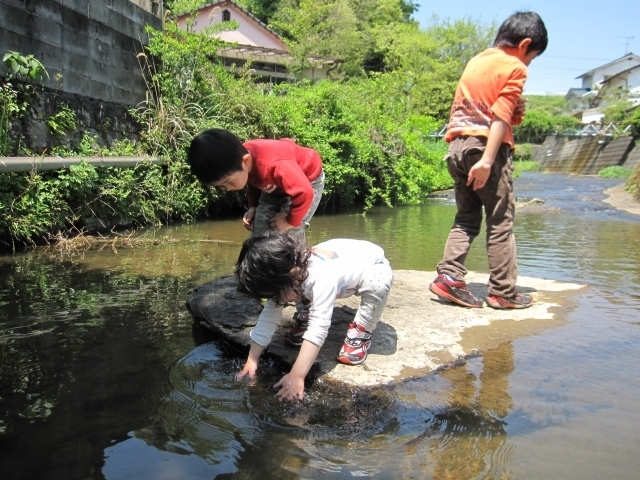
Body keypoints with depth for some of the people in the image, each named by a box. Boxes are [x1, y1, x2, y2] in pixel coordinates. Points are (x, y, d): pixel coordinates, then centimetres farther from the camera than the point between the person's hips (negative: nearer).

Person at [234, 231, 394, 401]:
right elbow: (268, 317, -15)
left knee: (378, 284, -36)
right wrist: (252, 360, -18)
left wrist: (296, 377, -48)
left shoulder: (322, 279, -44)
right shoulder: (283, 275, -21)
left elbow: (318, 329, -47)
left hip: (372, 266, -6)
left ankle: (361, 333, -12)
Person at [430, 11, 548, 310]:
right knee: (500, 221, 2)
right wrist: (487, 160, -20)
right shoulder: (514, 68, -2)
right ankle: (502, 291, 7)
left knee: (466, 218, 12)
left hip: (458, 145, 6)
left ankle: (449, 276, 1)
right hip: (486, 148, -6)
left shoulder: (475, 62, 19)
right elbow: (501, 116, -13)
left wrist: (516, 111, 13)